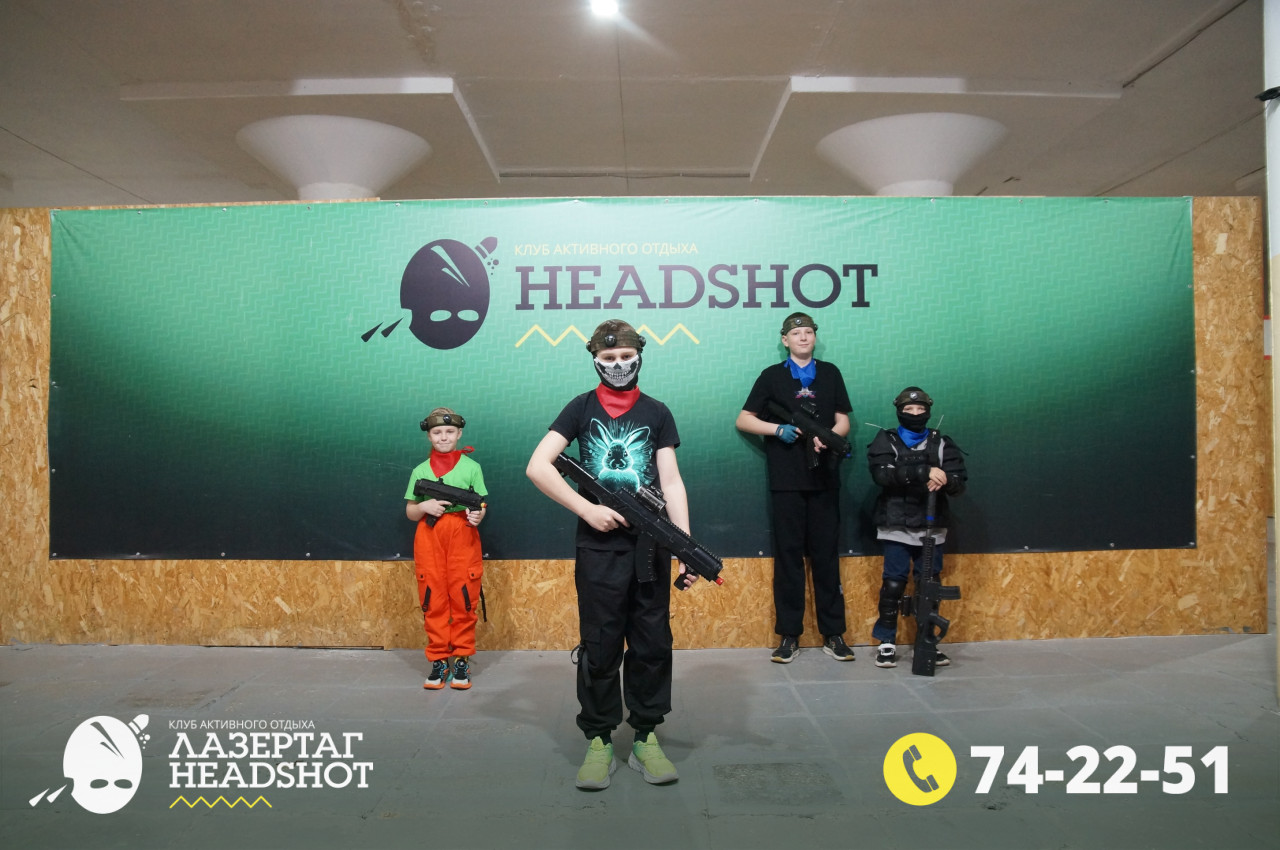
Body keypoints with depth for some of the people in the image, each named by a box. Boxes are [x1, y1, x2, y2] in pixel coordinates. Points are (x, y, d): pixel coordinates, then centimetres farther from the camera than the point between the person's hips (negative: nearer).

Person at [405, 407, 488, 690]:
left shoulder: (471, 467, 2)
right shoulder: (420, 471, 8)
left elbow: (481, 505, 4)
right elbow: (410, 512, 11)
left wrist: (478, 515, -18)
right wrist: (424, 506, -10)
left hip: (463, 536, -2)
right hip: (429, 538, 2)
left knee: (463, 599, 0)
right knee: (433, 600, 4)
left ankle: (461, 660, 11)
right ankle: (438, 661, 13)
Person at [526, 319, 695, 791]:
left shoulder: (656, 413, 9)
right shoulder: (581, 409, 6)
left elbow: (671, 481, 3)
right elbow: (537, 467, -3)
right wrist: (587, 509, -12)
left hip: (651, 547, 2)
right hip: (598, 547, -1)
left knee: (652, 645, 7)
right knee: (599, 647, 4)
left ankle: (646, 738, 21)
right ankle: (599, 742, 17)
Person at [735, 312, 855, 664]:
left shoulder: (830, 373, 13)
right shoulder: (772, 376, 9)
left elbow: (843, 421, 10)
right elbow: (743, 420, 7)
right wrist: (777, 429, -10)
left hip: (824, 478, 1)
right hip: (786, 480, -1)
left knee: (826, 555, 4)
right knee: (788, 555, 2)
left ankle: (833, 634, 11)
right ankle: (789, 635, 8)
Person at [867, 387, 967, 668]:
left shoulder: (942, 443, 10)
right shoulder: (886, 441, 2)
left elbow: (959, 482, 0)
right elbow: (883, 475, -17)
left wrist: (944, 481, -24)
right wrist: (924, 472, -27)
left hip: (932, 527, 3)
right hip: (897, 526, -2)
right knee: (894, 582, -5)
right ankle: (886, 642, 6)